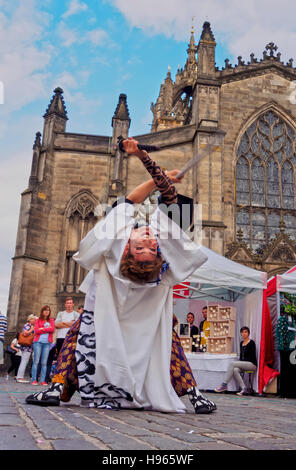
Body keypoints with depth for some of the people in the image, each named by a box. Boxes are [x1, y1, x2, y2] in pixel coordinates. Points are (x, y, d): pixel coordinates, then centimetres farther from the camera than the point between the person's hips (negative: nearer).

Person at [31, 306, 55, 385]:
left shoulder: (51, 320, 14)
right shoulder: (38, 320, 10)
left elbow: (52, 329, -3)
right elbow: (36, 330, -4)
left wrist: (42, 329, -6)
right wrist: (47, 329, -3)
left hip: (47, 343, 2)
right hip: (38, 341, -1)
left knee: (44, 362, 0)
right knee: (36, 361, -5)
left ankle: (43, 380, 1)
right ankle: (34, 380, -2)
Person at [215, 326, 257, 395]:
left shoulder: (251, 343, -5)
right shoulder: (241, 343, 16)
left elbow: (253, 356, -10)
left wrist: (239, 363, -12)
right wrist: (239, 363, 1)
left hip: (252, 364, -6)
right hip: (243, 364, 6)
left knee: (232, 363, -24)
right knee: (235, 370, -28)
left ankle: (224, 385, -22)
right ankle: (243, 389, -27)